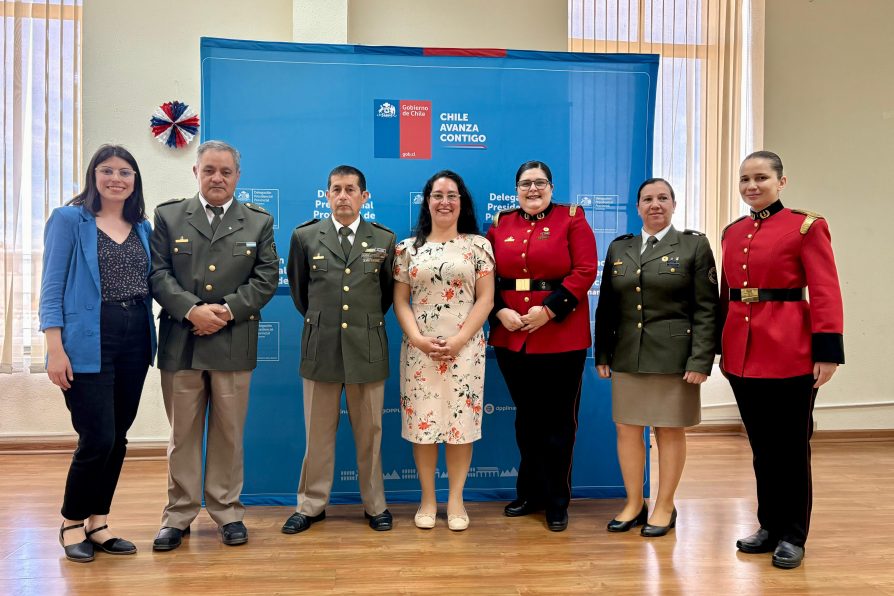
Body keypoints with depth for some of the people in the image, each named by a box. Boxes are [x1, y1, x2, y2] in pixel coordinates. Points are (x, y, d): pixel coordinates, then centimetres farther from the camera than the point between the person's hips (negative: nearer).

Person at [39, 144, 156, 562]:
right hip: (89, 342, -5)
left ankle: (97, 523, 24)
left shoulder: (143, 228, 13)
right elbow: (51, 289, -5)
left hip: (134, 341, 5)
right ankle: (72, 523, 18)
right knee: (97, 438, -5)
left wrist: (151, 340, 5)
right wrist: (55, 349, -12)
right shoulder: (69, 219, -1)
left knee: (117, 438, 9)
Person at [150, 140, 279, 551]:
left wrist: (228, 310, -11)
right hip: (180, 342, 0)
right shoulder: (168, 216, 8)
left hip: (233, 343, 0)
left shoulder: (259, 221, 9)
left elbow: (266, 277, 1)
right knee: (182, 433, 9)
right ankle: (178, 515, 20)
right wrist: (192, 310, -14)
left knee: (229, 432, 8)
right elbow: (158, 273, 0)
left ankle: (227, 511, 20)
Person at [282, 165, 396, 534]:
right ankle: (311, 505, 23)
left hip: (367, 348, 0)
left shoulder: (384, 239, 4)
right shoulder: (305, 236, 4)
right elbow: (298, 287, 15)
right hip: (320, 347, 0)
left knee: (370, 433, 10)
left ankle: (375, 505, 24)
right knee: (318, 434, 9)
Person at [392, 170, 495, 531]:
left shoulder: (478, 245, 4)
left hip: (465, 348, -1)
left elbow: (485, 299, -1)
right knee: (421, 421, 4)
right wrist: (417, 339, -10)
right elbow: (400, 301, 5)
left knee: (461, 420, 2)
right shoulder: (408, 247, 8)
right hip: (419, 349, 1)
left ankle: (456, 499, 17)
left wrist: (459, 340, -12)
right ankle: (427, 499, 19)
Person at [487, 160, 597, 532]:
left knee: (558, 421, 5)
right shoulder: (500, 225, 10)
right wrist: (500, 311, -10)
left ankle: (557, 502, 19)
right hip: (510, 337, 4)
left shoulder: (571, 219, 0)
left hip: (561, 337, -3)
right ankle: (529, 494, 29)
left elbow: (585, 271, -9)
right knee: (526, 417, 14)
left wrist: (549, 309, -17)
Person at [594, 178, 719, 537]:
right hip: (627, 357, 4)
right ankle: (634, 504, 23)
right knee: (627, 430, 8)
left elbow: (706, 309, -5)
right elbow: (606, 307, 11)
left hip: (673, 356, -3)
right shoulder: (619, 249, 11)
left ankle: (665, 507, 21)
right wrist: (602, 354, 6)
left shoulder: (694, 245, 0)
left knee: (670, 431, 6)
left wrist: (701, 360, -12)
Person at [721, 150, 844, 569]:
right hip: (742, 354, 5)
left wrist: (827, 352, -16)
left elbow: (825, 293, -10)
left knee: (791, 447, 6)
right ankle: (770, 526, 28)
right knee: (761, 446, 14)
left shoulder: (807, 226, -5)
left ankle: (792, 536, 20)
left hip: (789, 353, -5)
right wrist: (720, 346, 13)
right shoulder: (733, 232, 11)